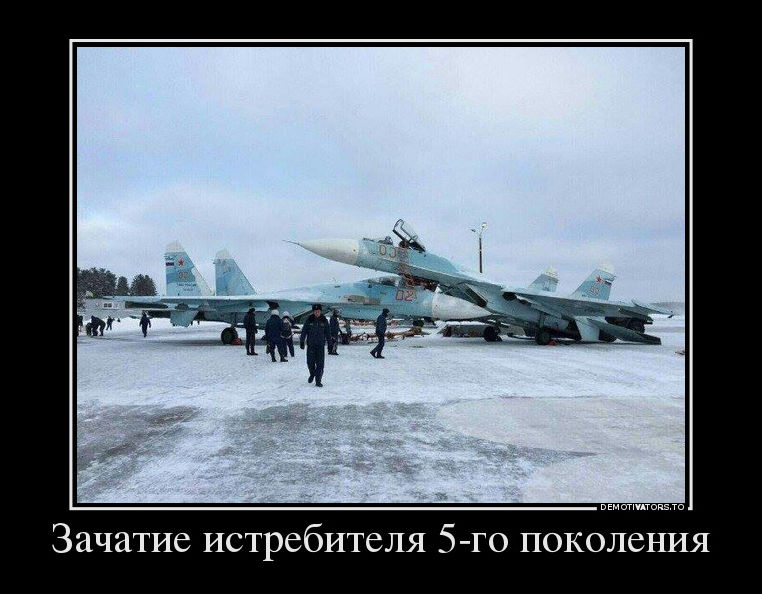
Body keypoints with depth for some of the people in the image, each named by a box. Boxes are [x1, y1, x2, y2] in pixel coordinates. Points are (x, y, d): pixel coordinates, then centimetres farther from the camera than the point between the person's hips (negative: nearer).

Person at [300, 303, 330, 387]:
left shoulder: (324, 321, 2)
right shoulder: (309, 320, -2)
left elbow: (328, 332, 10)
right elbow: (304, 331, 3)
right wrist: (302, 341, 1)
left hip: (321, 345, 0)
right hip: (311, 345, 0)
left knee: (320, 363, -4)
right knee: (310, 362, 2)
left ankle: (318, 381, 4)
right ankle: (312, 374, 32)